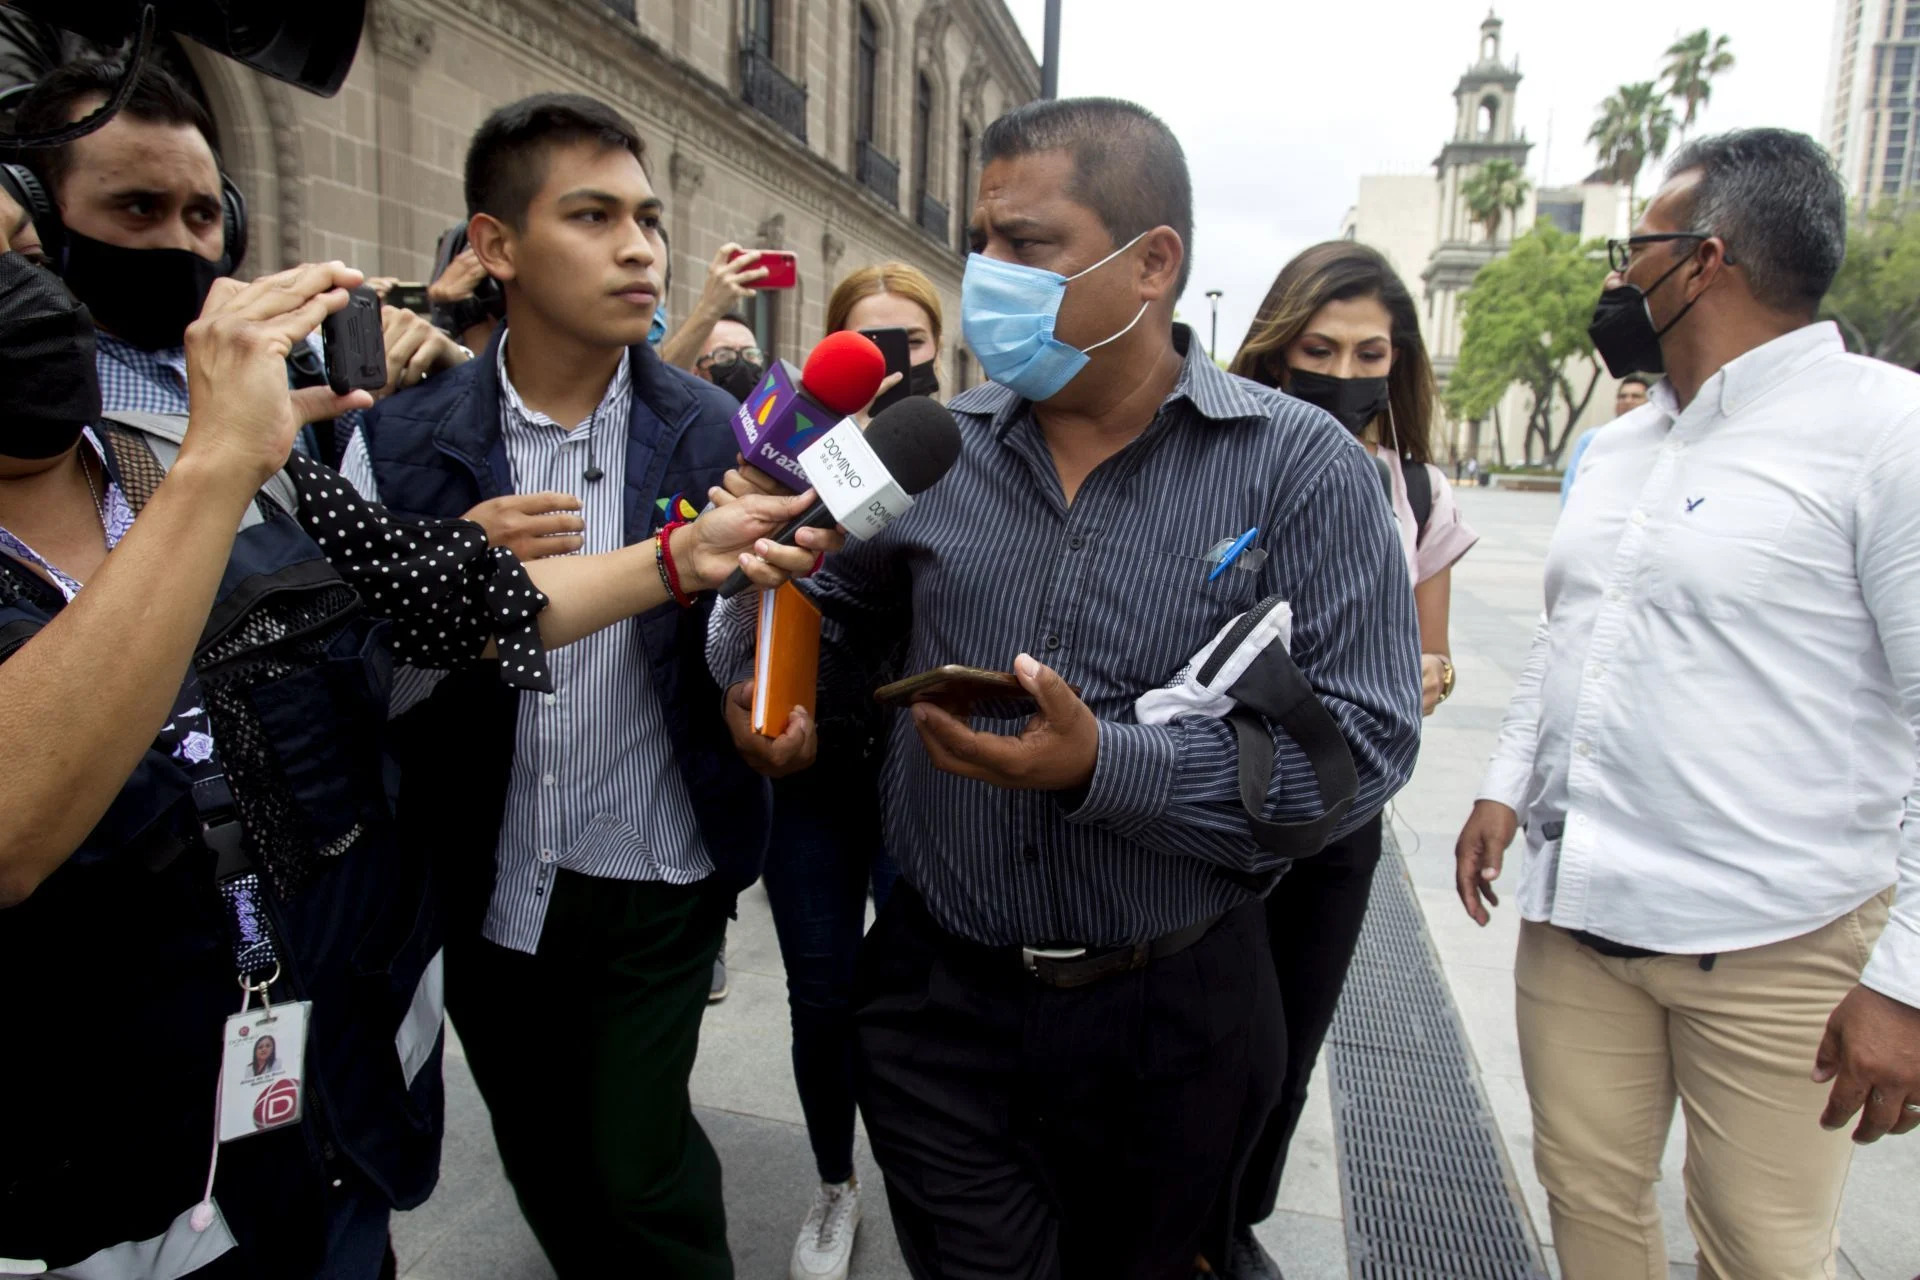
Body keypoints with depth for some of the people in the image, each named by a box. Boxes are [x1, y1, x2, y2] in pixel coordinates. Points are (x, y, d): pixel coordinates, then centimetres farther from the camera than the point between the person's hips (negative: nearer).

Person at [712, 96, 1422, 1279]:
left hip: (1171, 1011, -1)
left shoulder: (1303, 467, -10)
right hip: (939, 995, 2)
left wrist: (1103, 766, -28)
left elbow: (1362, 740, -17)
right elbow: (810, 593, 13)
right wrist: (756, 673, -9)